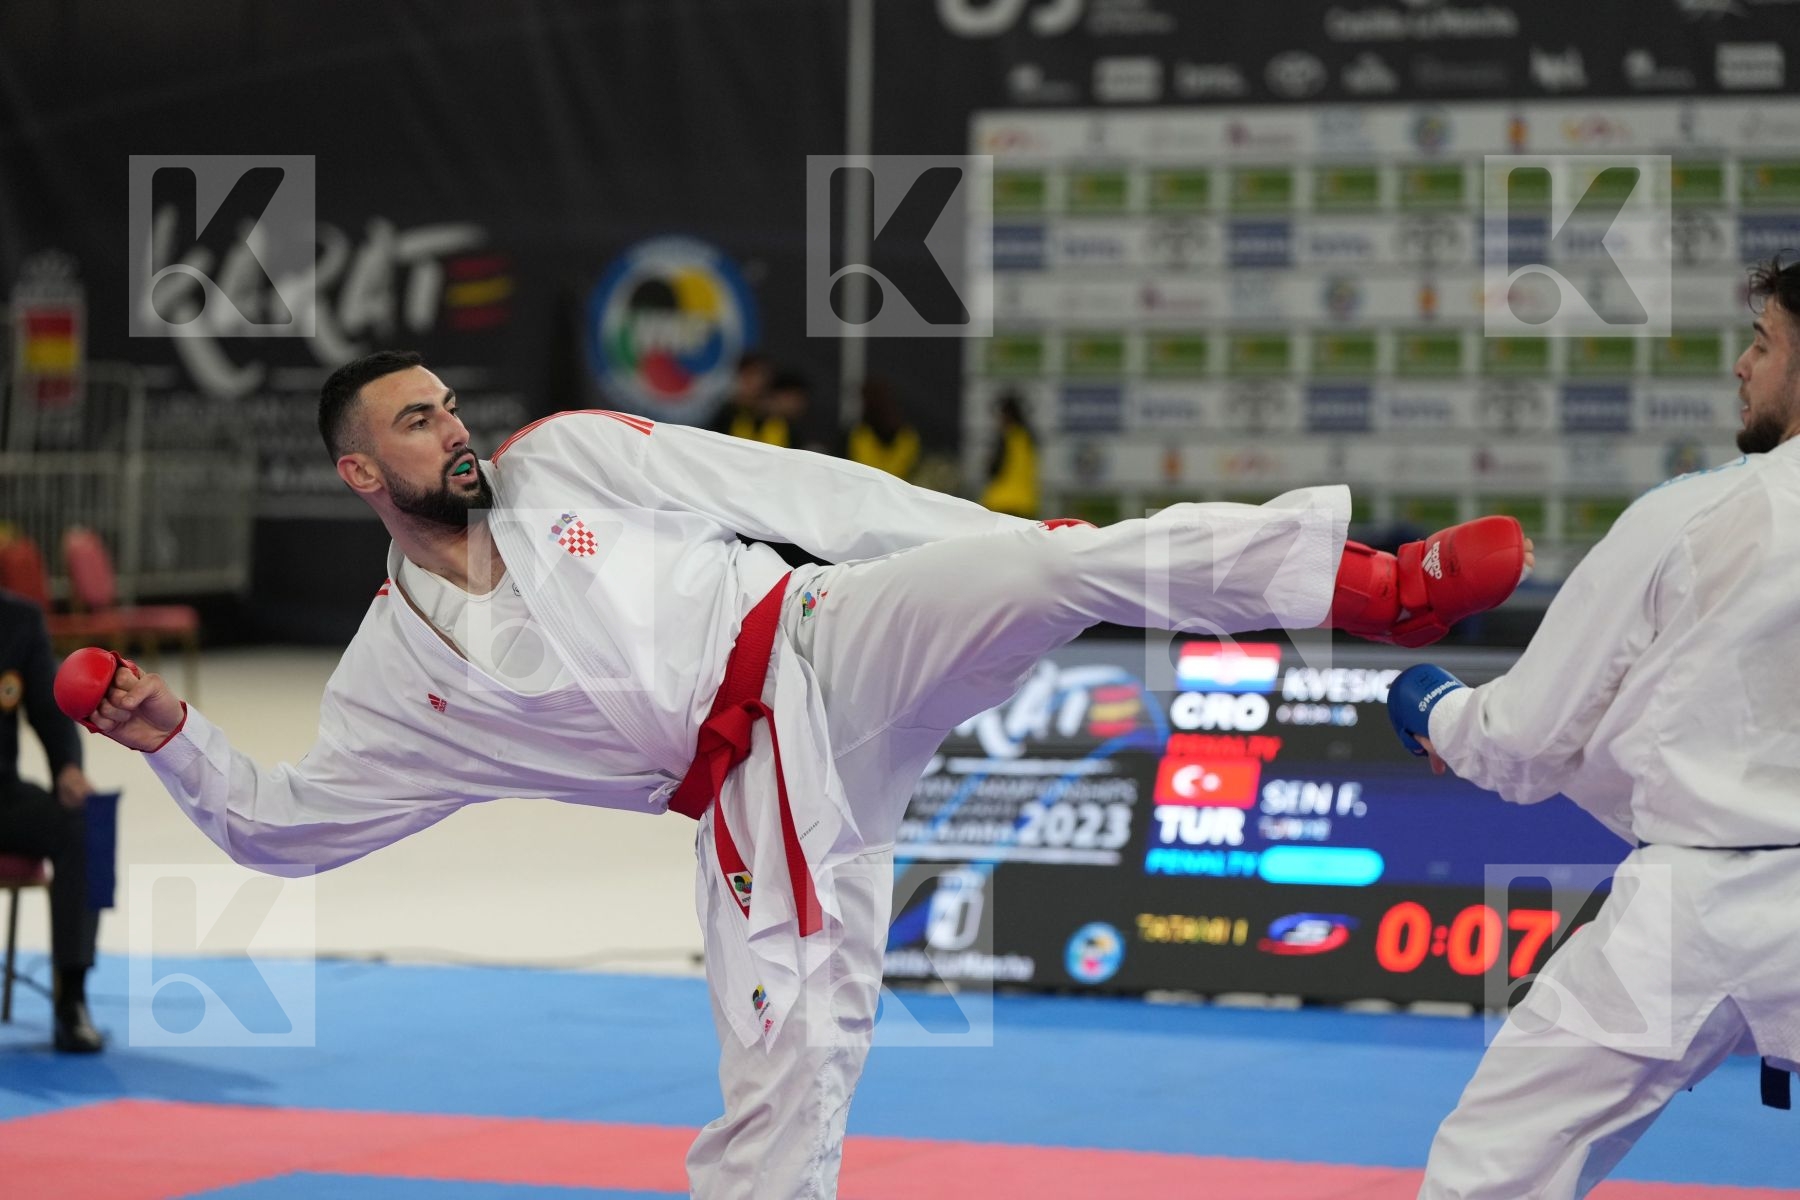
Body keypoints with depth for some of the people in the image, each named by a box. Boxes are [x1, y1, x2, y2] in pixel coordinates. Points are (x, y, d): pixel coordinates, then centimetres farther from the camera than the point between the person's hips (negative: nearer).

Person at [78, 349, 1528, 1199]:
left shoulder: (564, 457, 4)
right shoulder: (400, 674, 7)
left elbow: (792, 487, 5)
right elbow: (282, 824, 14)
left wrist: (1002, 547, 4)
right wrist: (178, 741, -4)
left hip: (834, 653, -1)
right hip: (756, 806, 1)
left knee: (1063, 561, -27)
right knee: (781, 1073, -5)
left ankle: (1377, 584, -33)